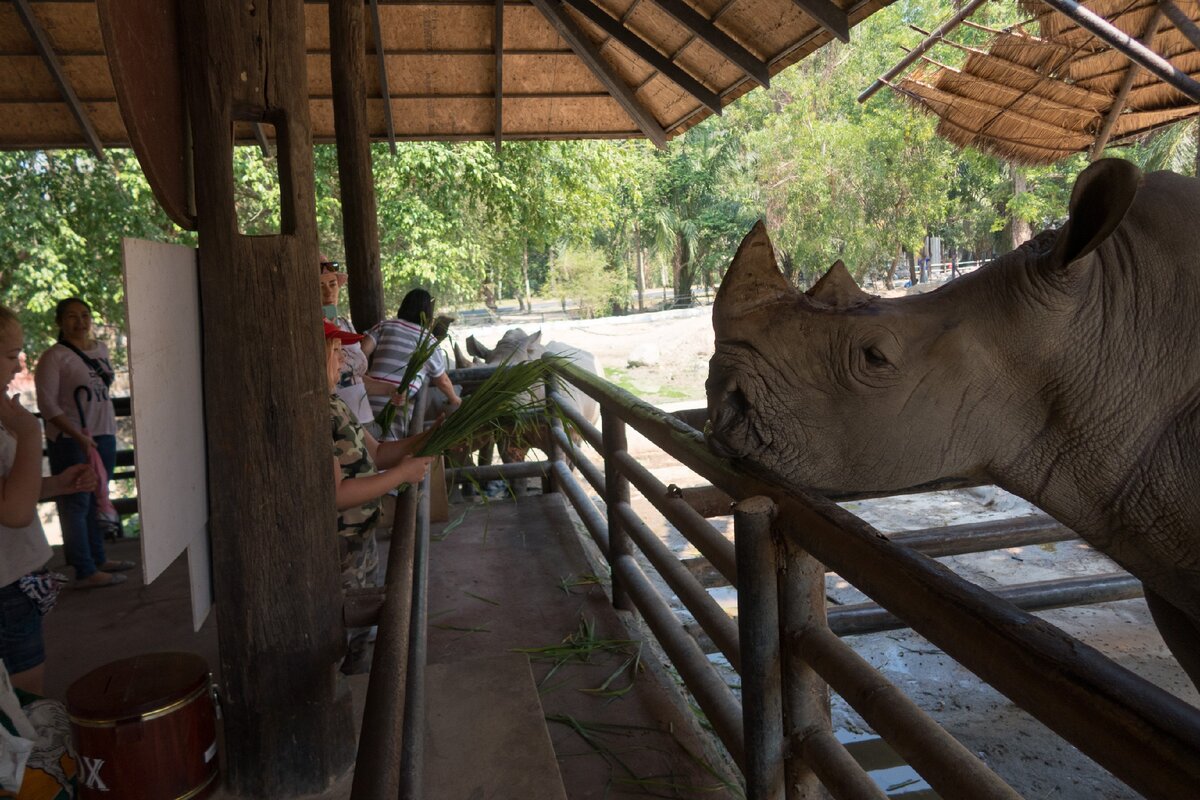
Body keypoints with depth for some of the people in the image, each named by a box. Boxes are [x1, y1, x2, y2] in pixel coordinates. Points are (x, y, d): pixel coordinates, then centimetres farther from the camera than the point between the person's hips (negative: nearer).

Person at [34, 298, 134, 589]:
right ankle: (85, 572, 2)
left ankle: (98, 559, 24)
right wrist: (78, 436, -22)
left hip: (104, 436, 7)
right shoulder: (54, 357, -10)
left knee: (96, 500, 13)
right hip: (70, 441, -6)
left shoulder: (101, 349, 10)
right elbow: (47, 404, -15)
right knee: (76, 504, -2)